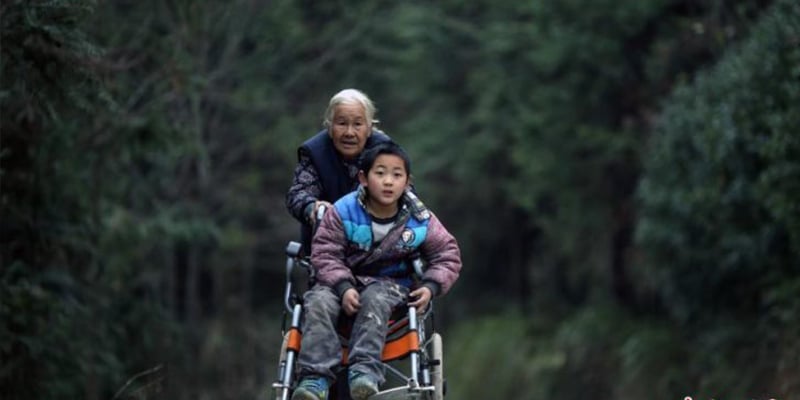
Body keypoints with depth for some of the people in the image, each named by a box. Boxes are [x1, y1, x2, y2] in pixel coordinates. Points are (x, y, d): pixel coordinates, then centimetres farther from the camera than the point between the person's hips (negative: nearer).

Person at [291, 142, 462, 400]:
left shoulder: (420, 221, -5)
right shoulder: (343, 212, -10)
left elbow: (447, 255, 4)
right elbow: (325, 253, -10)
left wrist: (431, 287, -14)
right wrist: (343, 288, -26)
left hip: (391, 283, 0)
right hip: (344, 279, 0)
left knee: (375, 299, -36)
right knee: (319, 302, -30)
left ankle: (364, 370, -44)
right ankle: (315, 377, -36)